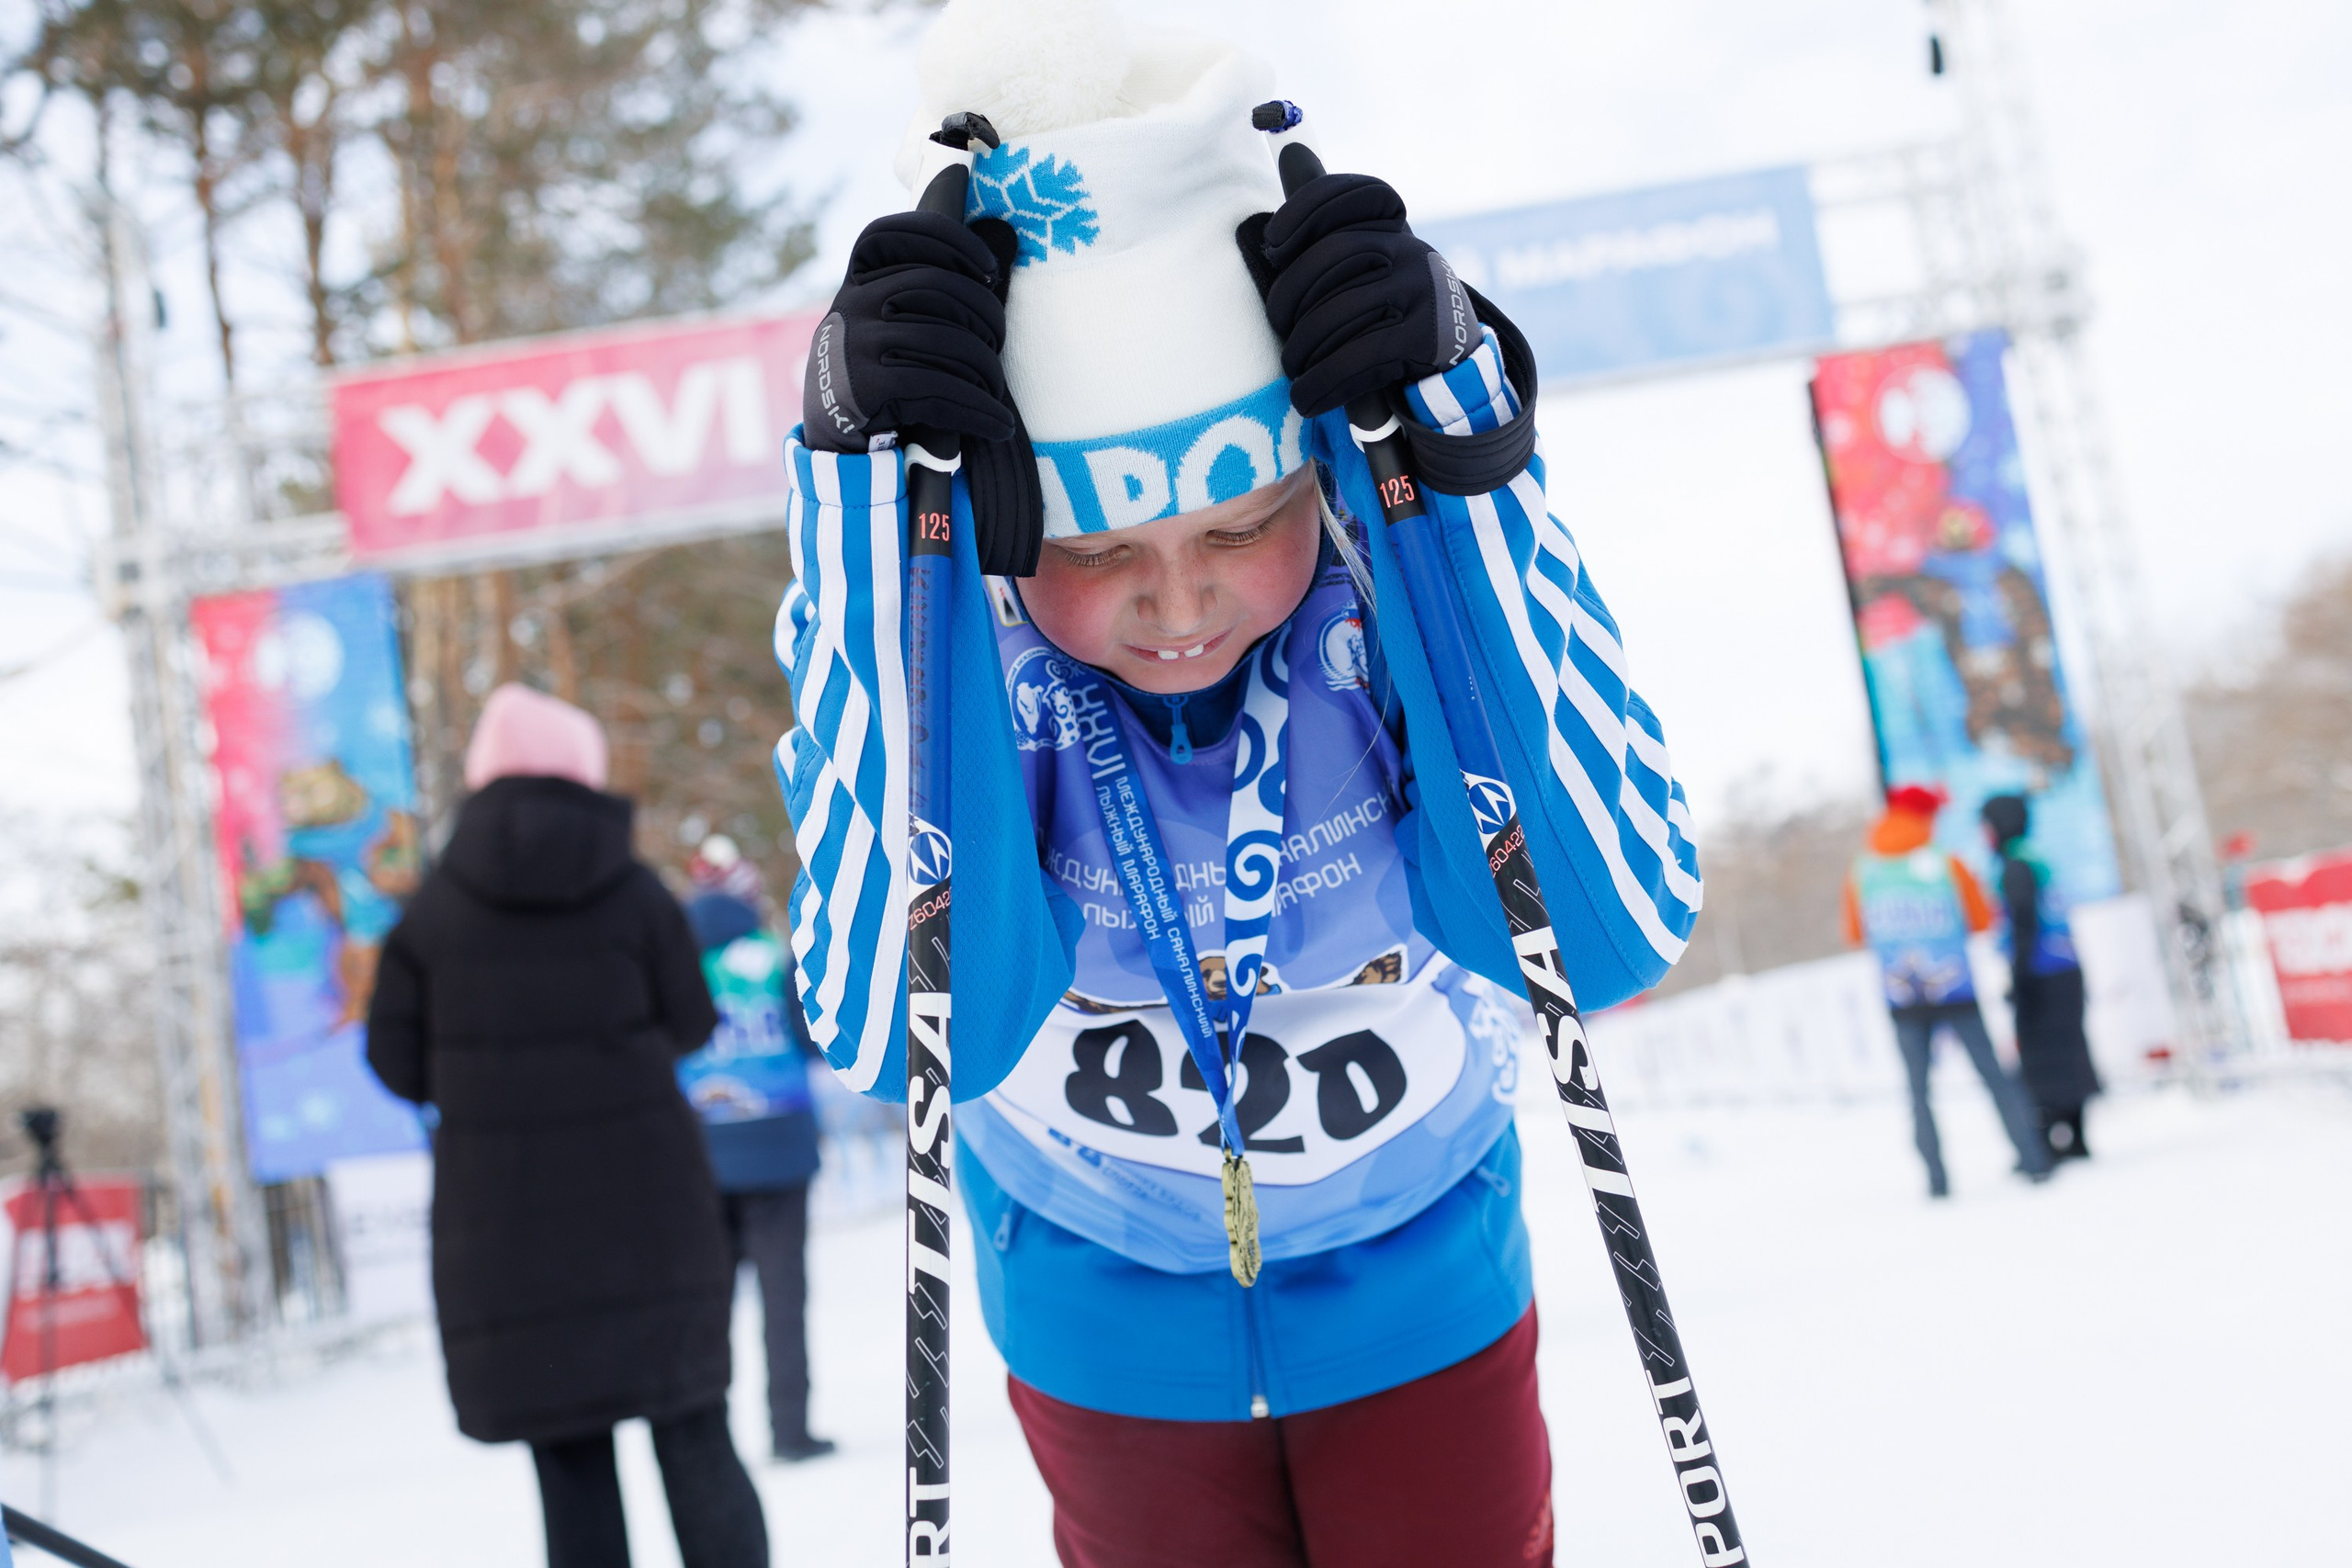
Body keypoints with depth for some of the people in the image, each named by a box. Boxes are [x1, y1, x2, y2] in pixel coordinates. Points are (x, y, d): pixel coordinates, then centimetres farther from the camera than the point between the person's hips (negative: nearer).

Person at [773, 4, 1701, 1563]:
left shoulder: (1396, 572, -25)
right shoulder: (962, 634, -26)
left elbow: (1626, 925, -36)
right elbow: (877, 1023, -39)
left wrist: (1470, 431, -42)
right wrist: (862, 482, -44)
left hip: (1425, 1301, 0)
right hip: (1108, 1346, 1)